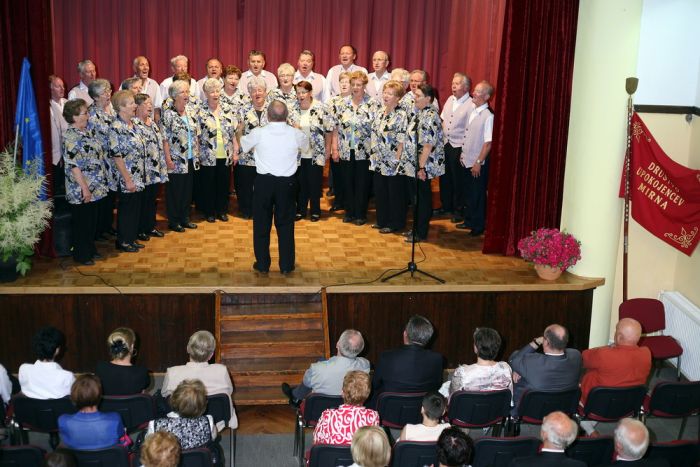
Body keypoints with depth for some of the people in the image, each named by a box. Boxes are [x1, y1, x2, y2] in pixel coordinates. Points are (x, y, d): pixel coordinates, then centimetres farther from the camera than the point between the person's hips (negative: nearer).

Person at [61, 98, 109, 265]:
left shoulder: (87, 131, 10)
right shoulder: (70, 137, -18)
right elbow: (73, 165, -21)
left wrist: (102, 181, 17)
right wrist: (85, 188, -22)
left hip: (96, 187, 8)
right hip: (82, 190, -8)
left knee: (93, 220, 17)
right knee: (82, 222, 4)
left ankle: (90, 249, 30)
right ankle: (81, 254, 17)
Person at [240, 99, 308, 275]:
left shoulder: (258, 133, -10)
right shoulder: (295, 134, -6)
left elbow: (244, 146, 10)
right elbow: (305, 145, 18)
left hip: (263, 182, -1)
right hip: (287, 183, 1)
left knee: (261, 224, 12)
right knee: (285, 224, 11)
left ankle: (262, 264, 19)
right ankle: (286, 265, 17)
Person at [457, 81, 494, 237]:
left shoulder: (488, 116, -18)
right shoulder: (473, 112, 7)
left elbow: (488, 142, -20)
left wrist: (479, 162, -19)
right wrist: (463, 154, 13)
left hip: (478, 163, -8)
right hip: (467, 161, 8)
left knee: (477, 195, 5)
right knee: (468, 193, 18)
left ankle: (478, 226, 18)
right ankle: (468, 221, 33)